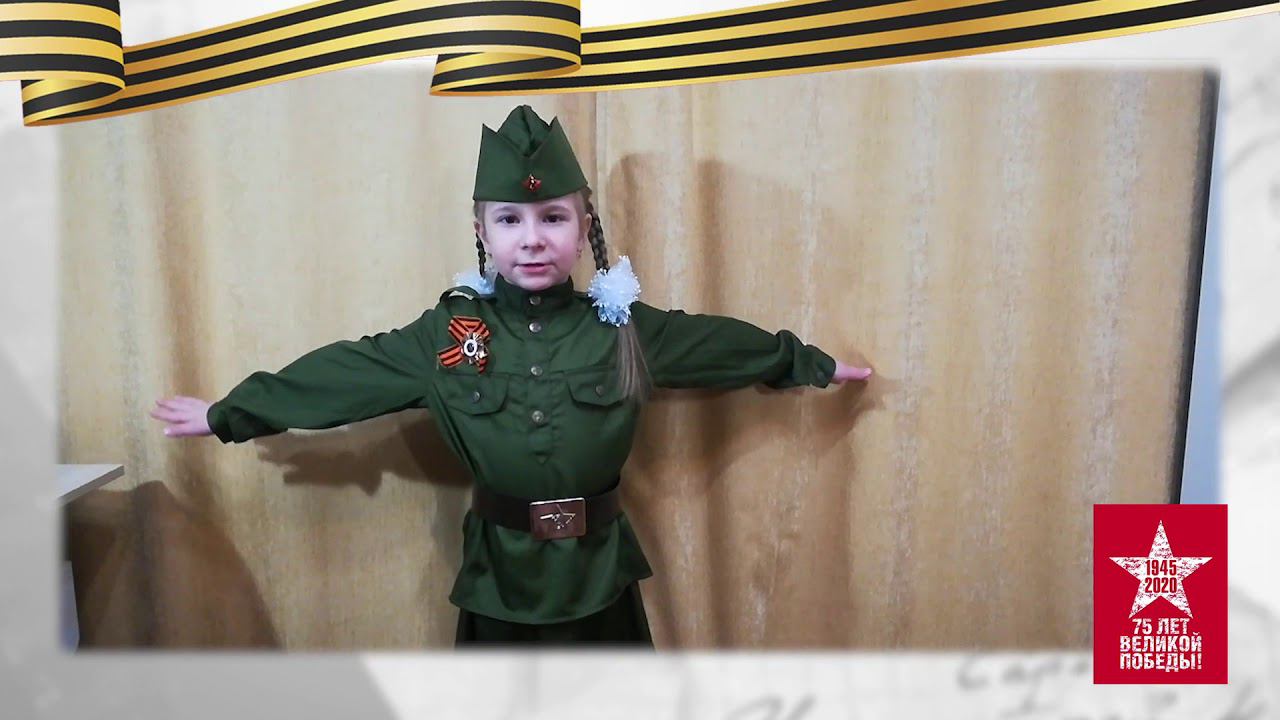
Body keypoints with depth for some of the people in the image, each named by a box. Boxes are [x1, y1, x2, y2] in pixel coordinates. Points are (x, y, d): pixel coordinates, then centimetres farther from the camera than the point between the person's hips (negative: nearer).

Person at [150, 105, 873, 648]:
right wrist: (228, 413, 7)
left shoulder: (624, 328, -5)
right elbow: (346, 373, 1)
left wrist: (814, 364, 17)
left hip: (598, 571, 0)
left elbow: (725, 344, 7)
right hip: (500, 573, 0)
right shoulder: (447, 334, -5)